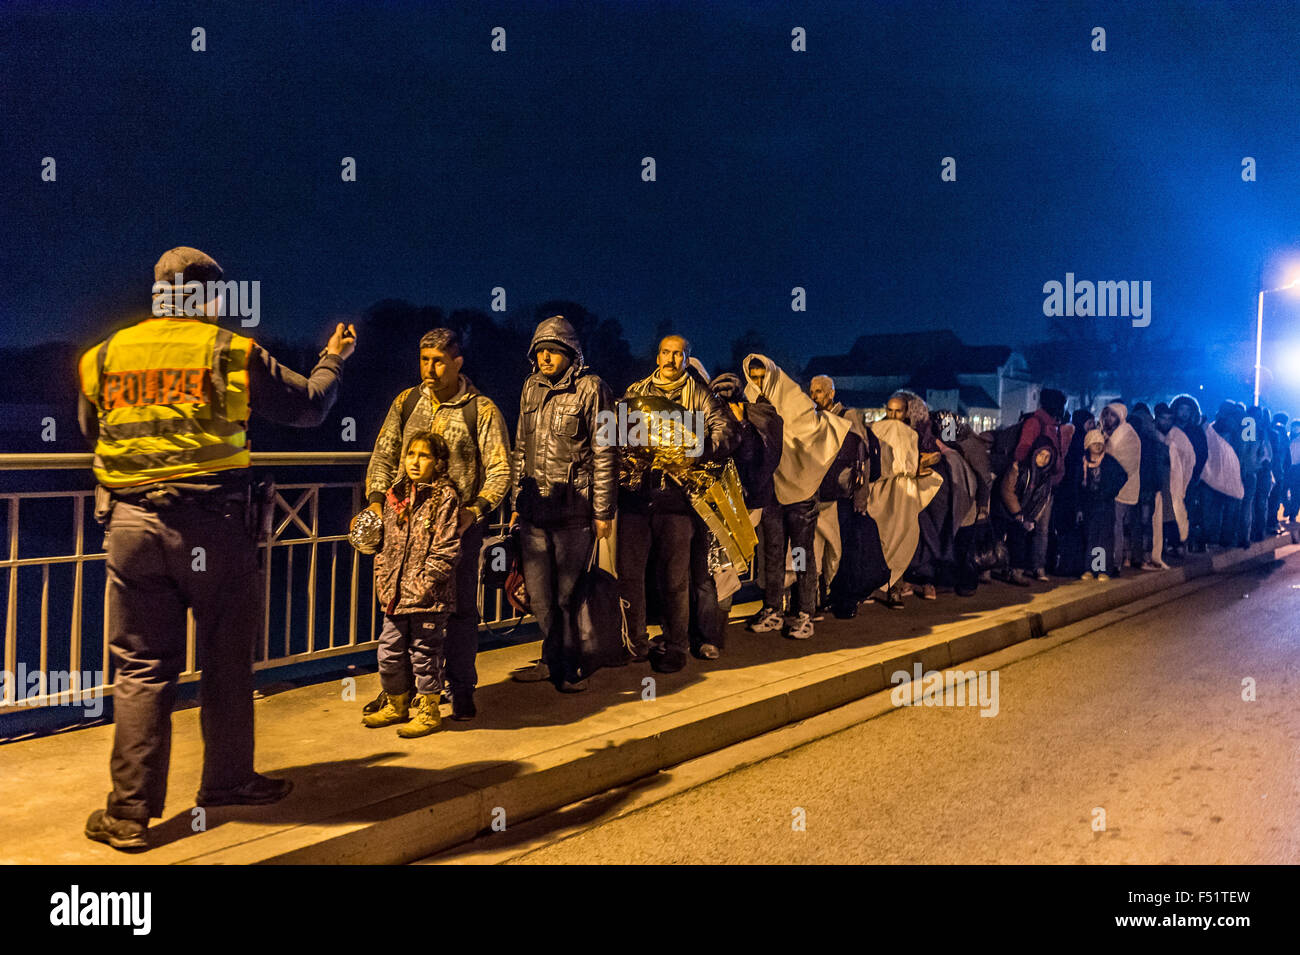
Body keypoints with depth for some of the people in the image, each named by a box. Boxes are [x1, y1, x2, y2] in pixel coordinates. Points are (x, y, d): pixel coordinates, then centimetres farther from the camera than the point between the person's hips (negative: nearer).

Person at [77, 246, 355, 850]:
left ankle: (129, 811, 8)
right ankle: (228, 781, 24)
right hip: (213, 523, -3)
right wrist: (332, 360, 24)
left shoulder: (102, 357, 10)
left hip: (129, 523, 3)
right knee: (226, 659, 12)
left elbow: (91, 432, 24)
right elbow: (309, 408, 6)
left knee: (141, 667, 7)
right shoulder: (231, 353, -1)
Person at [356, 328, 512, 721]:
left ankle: (461, 689, 16)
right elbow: (383, 455, 12)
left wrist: (474, 511, -19)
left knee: (459, 607, 2)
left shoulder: (481, 411, -3)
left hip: (460, 525, -3)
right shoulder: (406, 402, 8)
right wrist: (377, 499, -3)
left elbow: (499, 471, -5)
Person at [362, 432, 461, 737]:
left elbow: (447, 548, -12)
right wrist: (383, 580, 8)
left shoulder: (445, 496, -8)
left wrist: (425, 581, -15)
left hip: (429, 596, -6)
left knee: (424, 653, 3)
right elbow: (387, 543, 16)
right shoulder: (395, 495, 10)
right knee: (390, 652, 13)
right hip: (396, 594, 6)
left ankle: (429, 711, 19)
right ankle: (397, 705, 33)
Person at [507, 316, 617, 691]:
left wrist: (603, 511, -8)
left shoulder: (591, 389, -5)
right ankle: (553, 660, 27)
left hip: (573, 511, -5)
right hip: (534, 509, 6)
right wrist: (516, 503, 17)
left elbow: (605, 454, -6)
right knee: (538, 593, 10)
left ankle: (569, 667, 18)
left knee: (567, 593, 1)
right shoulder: (531, 389, 13)